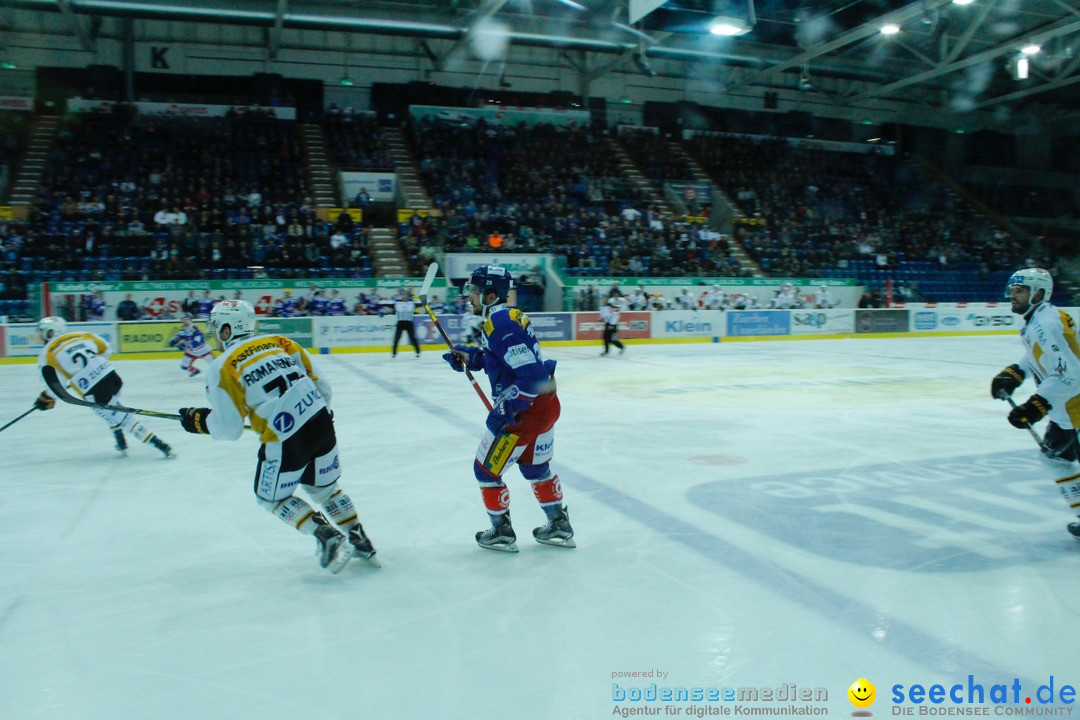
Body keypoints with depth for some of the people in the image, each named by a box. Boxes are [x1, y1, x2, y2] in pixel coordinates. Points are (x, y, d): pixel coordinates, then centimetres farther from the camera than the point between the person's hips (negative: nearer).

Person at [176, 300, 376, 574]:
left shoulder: (222, 368, -2)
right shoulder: (280, 342, 12)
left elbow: (229, 428, -3)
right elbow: (322, 386, 12)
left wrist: (200, 421, 17)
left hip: (285, 440, -5)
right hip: (321, 422, 6)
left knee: (272, 497, 20)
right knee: (324, 487, 27)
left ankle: (327, 536, 6)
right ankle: (359, 540, 28)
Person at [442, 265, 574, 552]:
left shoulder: (500, 324, -24)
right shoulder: (507, 315, 7)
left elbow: (532, 376, -29)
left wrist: (503, 410, -23)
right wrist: (468, 356, 9)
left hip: (527, 411, -10)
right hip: (546, 404, 10)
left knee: (486, 470, 8)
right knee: (535, 468, 26)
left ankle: (501, 533, 23)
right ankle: (560, 527, 38)